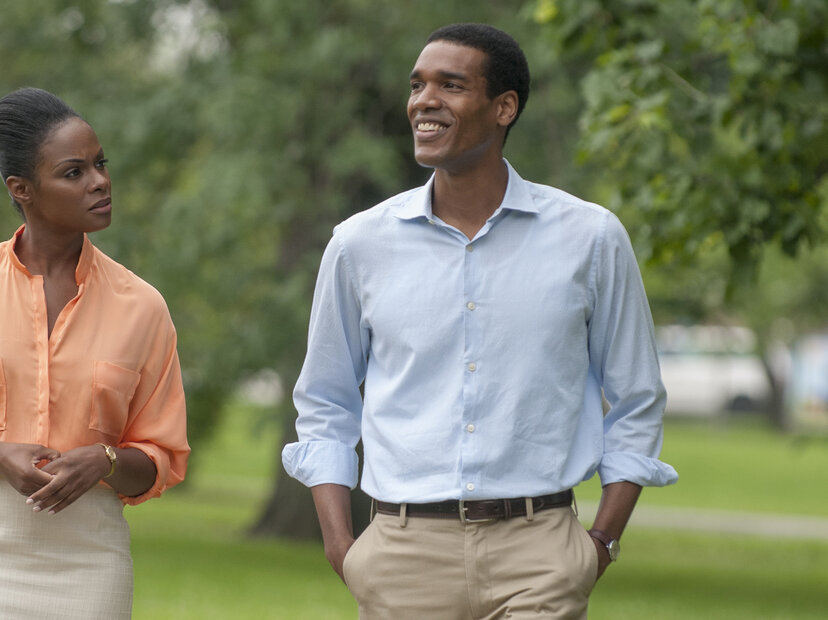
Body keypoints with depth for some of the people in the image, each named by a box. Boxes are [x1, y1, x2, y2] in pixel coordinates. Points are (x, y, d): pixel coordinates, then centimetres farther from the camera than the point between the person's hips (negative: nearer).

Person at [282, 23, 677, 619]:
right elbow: (324, 409, 15)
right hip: (406, 553, 1)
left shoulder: (591, 238, 3)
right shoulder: (360, 245, 6)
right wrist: (340, 546, 4)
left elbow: (635, 406, 10)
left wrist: (603, 543, 1)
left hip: (537, 554, -1)